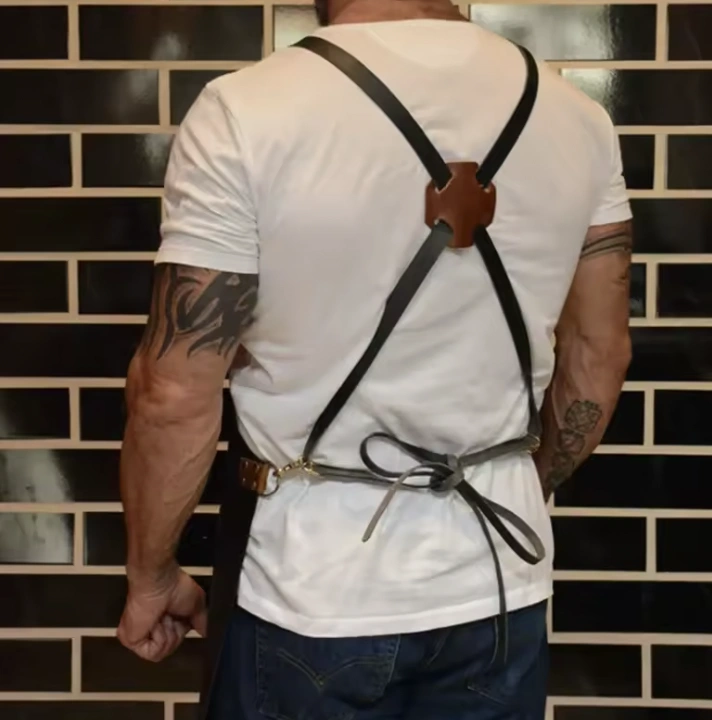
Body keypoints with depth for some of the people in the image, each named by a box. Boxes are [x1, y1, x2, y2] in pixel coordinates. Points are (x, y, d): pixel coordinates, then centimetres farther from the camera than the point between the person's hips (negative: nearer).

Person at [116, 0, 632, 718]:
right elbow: (598, 357, 6)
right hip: (499, 588, 4)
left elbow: (174, 392, -15)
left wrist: (151, 575, 1)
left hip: (315, 597, -3)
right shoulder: (578, 119, -3)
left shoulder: (246, 113, -17)